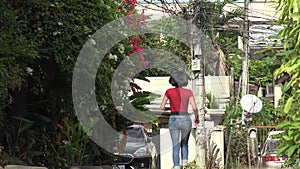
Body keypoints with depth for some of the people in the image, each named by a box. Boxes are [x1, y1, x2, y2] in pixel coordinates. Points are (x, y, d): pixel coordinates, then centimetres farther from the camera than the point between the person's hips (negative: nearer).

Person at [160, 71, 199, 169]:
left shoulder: (169, 91, 0)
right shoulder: (188, 92, 0)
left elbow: (162, 107, 5)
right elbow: (195, 108, -6)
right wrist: (197, 117, 14)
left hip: (173, 120, 0)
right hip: (185, 120, 0)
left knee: (175, 146, 7)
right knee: (184, 144, 20)